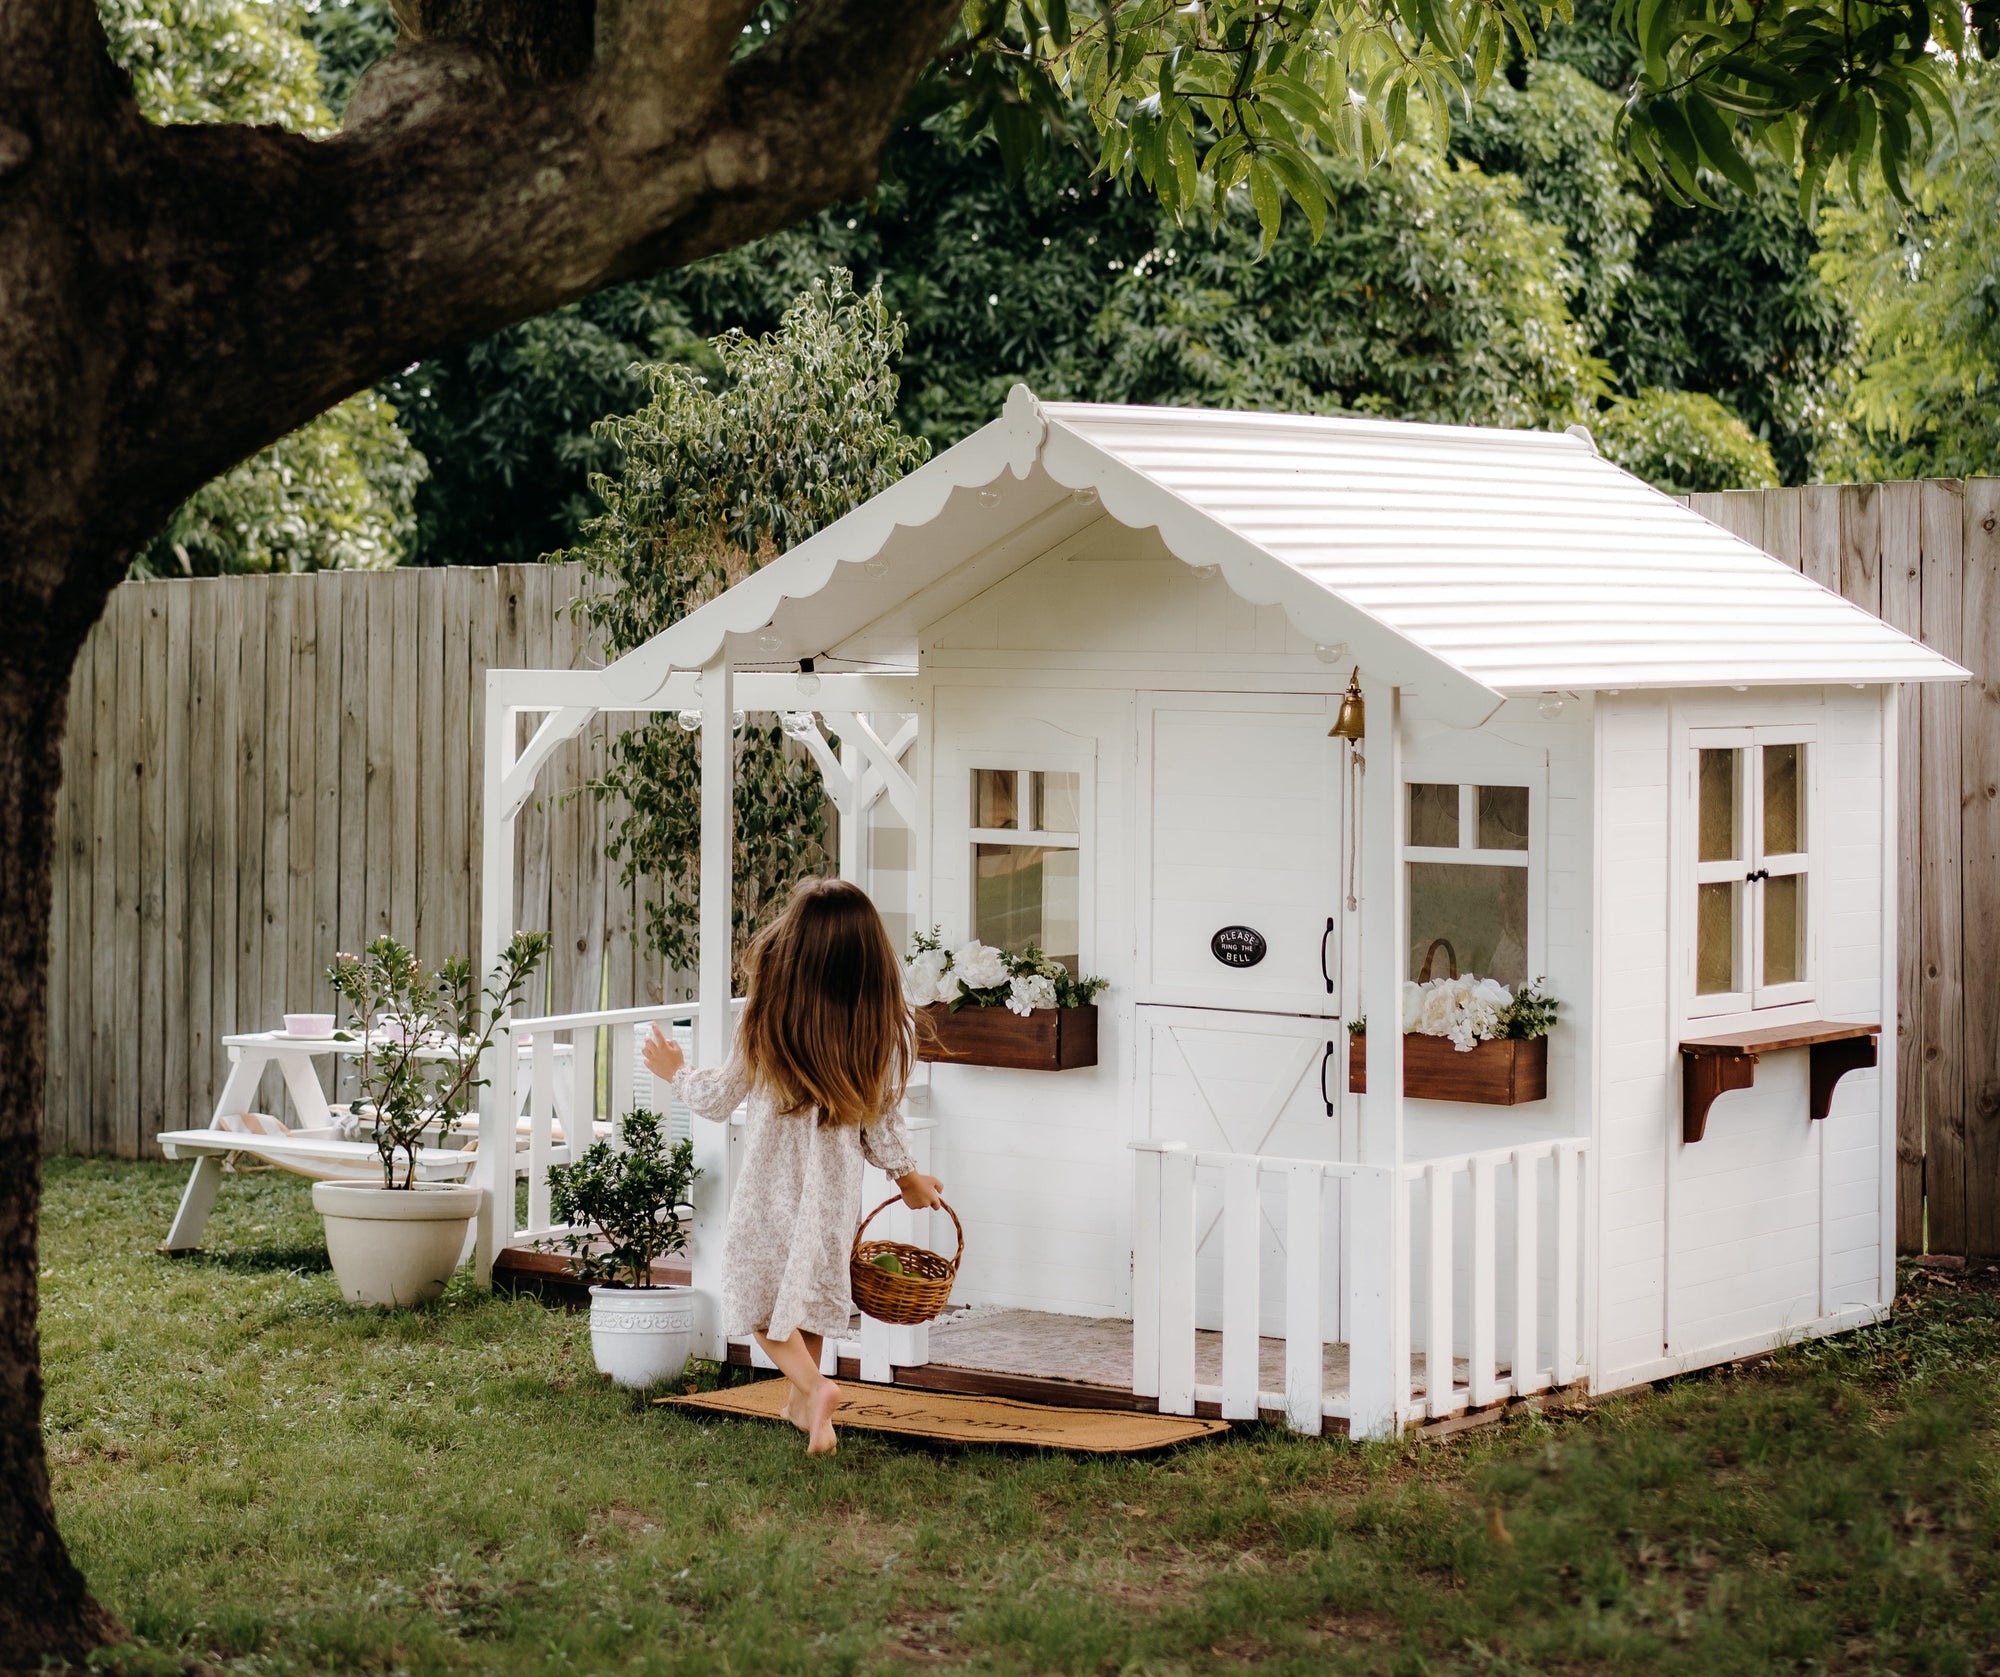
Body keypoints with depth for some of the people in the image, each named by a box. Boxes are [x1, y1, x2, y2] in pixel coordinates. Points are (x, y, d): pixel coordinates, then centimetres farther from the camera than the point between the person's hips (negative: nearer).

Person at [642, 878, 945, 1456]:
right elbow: (882, 1118, -2)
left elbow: (721, 1098, -4)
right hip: (837, 1178, 4)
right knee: (812, 1278, 25)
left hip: (772, 1177, -4)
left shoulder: (767, 1018, -17)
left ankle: (813, 1385, -16)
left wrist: (676, 1073, 15)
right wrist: (908, 1175, 14)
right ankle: (802, 1402, 34)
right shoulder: (882, 1025, -11)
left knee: (758, 1291, 7)